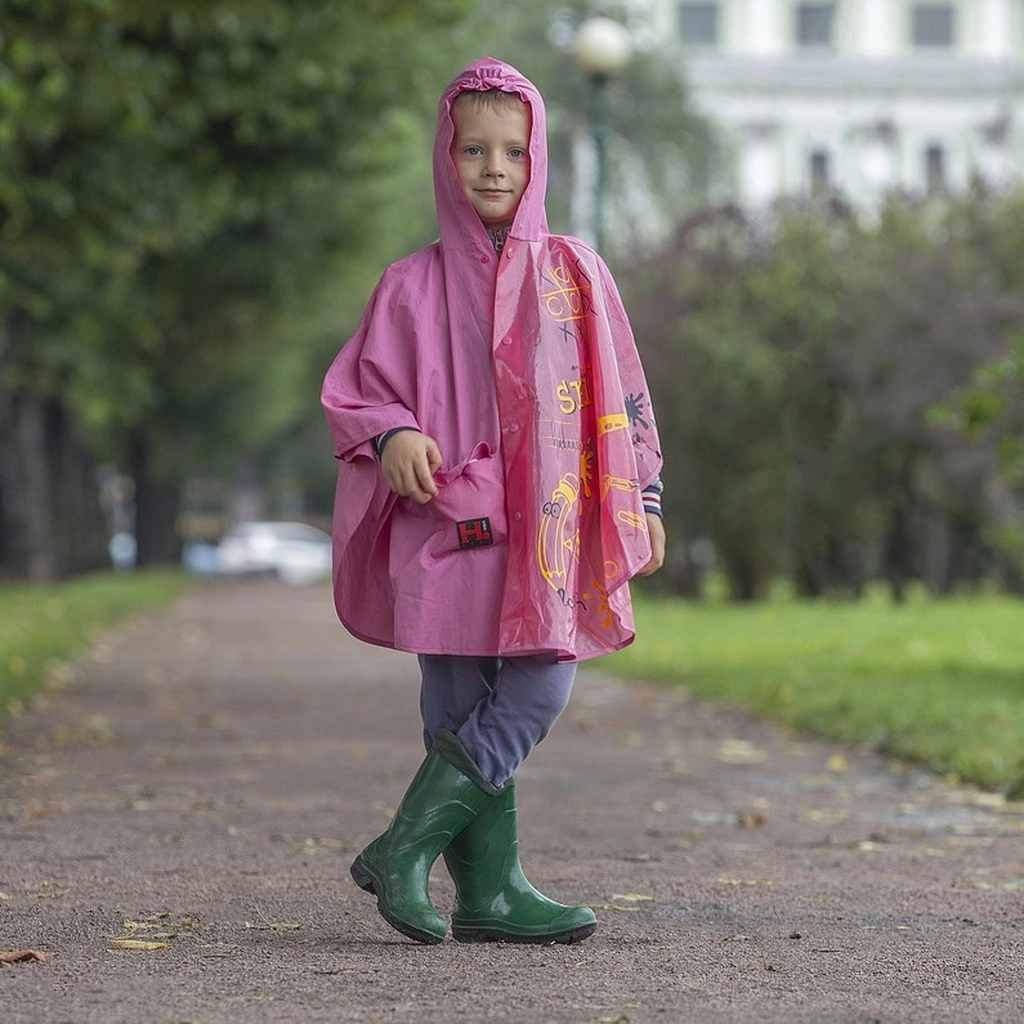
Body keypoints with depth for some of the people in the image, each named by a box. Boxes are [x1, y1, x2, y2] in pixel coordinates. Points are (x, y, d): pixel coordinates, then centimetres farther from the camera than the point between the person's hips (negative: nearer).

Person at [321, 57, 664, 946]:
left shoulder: (575, 273, 11)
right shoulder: (415, 285, 5)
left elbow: (621, 393, 15)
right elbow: (355, 390, 6)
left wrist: (645, 497, 10)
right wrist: (391, 436, -15)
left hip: (548, 523, 2)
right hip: (450, 519, -2)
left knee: (539, 692, -9)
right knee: (464, 710, -3)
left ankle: (406, 848, -1)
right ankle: (488, 891, 2)